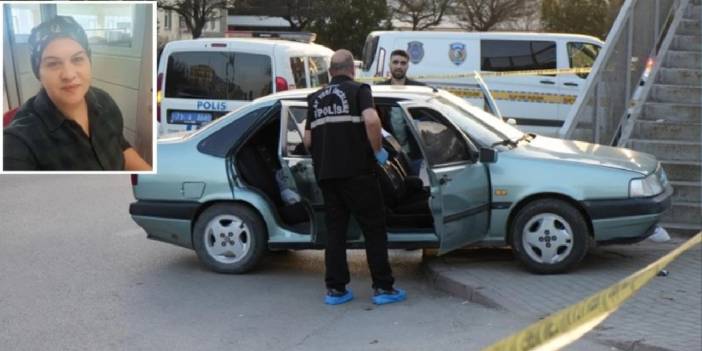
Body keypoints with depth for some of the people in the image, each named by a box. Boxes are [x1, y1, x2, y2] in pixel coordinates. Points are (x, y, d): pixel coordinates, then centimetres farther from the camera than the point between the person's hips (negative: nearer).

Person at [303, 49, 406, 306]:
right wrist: (378, 151, -7)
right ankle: (383, 287, 5)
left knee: (334, 229, 11)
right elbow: (371, 120, -20)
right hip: (356, 171, -5)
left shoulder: (316, 98, 15)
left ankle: (335, 289, 10)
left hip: (325, 174, 5)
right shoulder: (358, 90, -1)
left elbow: (308, 140, 13)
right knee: (374, 228, 3)